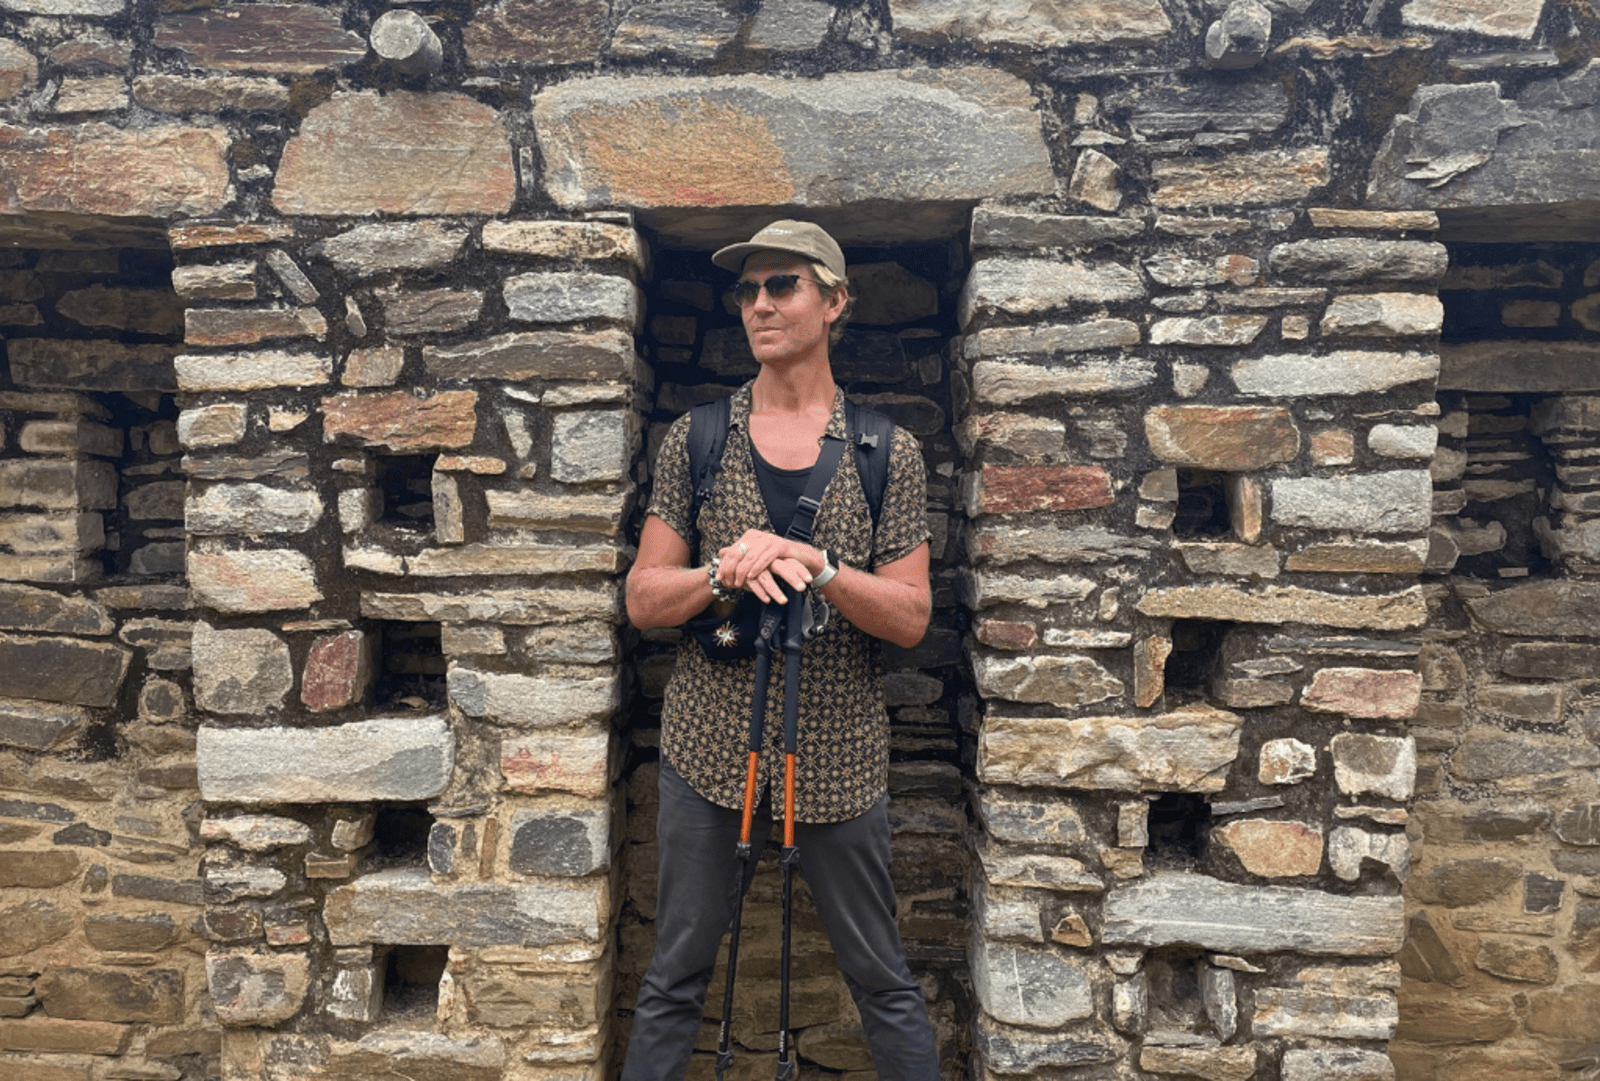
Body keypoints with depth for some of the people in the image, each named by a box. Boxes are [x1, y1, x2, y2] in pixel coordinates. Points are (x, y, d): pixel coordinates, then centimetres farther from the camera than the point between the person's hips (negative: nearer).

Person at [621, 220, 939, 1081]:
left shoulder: (887, 453, 1)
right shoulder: (694, 441, 4)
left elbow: (911, 618, -4)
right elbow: (643, 600, 2)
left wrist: (813, 563, -19)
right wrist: (724, 572, -18)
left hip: (837, 751, -1)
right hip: (709, 740, 1)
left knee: (882, 979, 11)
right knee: (674, 977, 12)